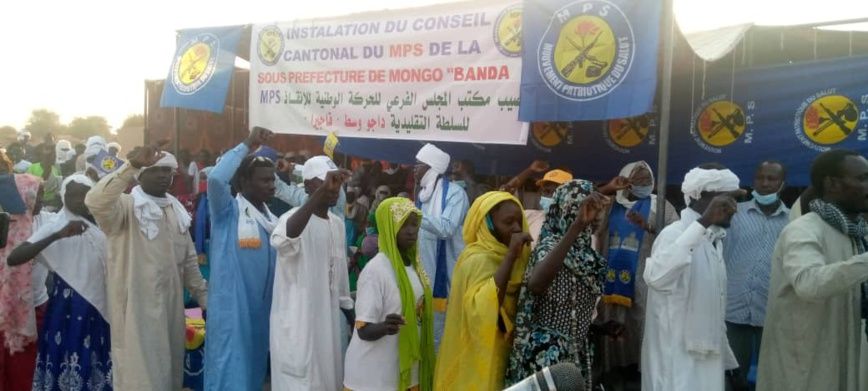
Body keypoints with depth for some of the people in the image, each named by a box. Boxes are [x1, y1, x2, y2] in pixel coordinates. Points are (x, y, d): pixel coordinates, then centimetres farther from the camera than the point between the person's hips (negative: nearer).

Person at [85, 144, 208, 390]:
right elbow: (95, 202, -34)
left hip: (171, 306, 6)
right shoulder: (126, 206, -10)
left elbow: (189, 259, 15)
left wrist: (203, 297, 14)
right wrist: (131, 166, -40)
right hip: (136, 308, -6)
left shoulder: (176, 209, 10)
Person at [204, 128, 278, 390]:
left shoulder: (272, 219, 11)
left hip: (262, 310, 7)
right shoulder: (227, 211, -7)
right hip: (231, 308, -6)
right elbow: (216, 178, -26)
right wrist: (247, 146, -21)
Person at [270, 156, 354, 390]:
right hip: (297, 324, -7)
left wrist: (353, 320, 19)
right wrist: (321, 192, -49)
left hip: (328, 322, 7)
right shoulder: (295, 218, -16)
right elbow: (282, 239, -42)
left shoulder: (338, 224, 8)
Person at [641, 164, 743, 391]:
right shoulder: (676, 234, -15)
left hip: (707, 362, 9)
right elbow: (656, 277, -38)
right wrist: (702, 223, -37)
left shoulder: (714, 240, 11)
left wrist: (728, 362, 19)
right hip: (677, 364, -8)